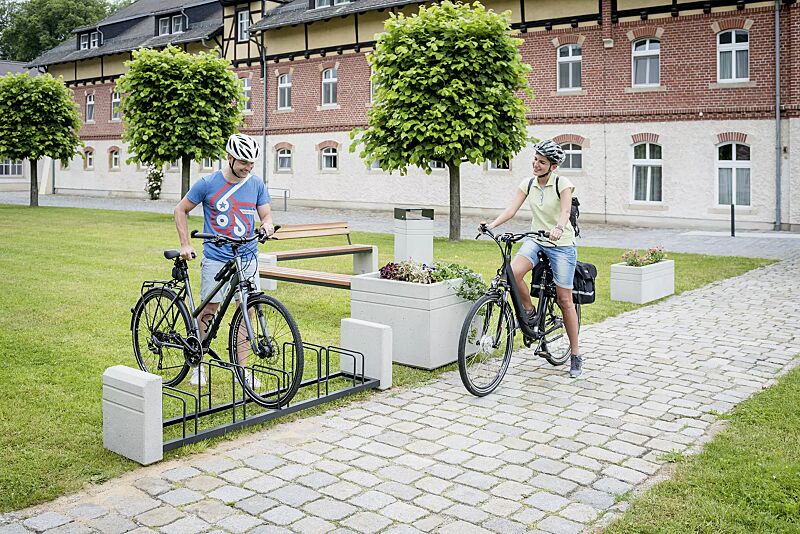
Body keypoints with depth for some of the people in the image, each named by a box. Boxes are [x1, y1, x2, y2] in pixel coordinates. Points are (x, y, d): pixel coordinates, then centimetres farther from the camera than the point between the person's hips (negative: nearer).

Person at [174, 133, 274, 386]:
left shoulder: (257, 184, 4)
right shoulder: (208, 184, -5)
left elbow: (266, 214, 6)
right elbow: (181, 210, 5)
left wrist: (267, 224, -18)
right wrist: (185, 244, -3)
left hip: (248, 258, 3)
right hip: (216, 258, -3)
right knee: (209, 310, 2)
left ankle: (241, 367, 12)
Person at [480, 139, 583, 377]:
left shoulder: (562, 183, -9)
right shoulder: (528, 184, 4)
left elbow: (565, 211, -25)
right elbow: (511, 209, -6)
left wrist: (558, 228, -47)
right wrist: (492, 224, -24)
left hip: (561, 244, -4)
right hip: (536, 240, 4)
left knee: (564, 300, -2)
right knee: (513, 271, -29)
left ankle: (575, 354, 12)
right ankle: (528, 310, 0)